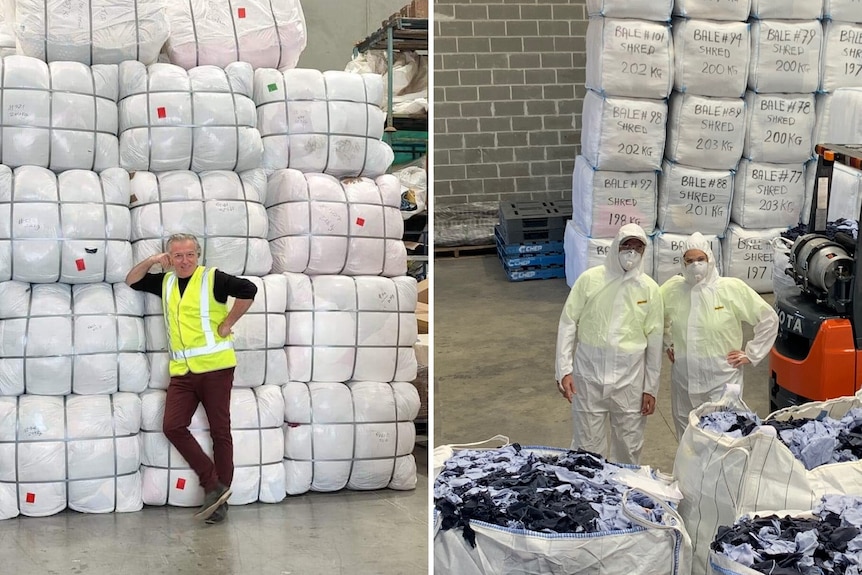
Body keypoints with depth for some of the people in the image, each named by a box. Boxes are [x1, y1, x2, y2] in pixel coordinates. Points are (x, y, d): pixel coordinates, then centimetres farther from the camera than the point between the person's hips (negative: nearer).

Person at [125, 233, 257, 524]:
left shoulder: (212, 278, -5)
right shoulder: (165, 282, 15)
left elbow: (248, 290, -16)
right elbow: (132, 281, 26)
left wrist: (227, 323, -10)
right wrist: (151, 261, 8)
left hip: (215, 367, -6)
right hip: (182, 371, 6)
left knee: (220, 431, 0)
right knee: (173, 426, -8)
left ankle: (220, 499, 7)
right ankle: (214, 486, -2)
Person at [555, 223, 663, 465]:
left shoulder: (649, 289, 1)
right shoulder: (590, 279, -3)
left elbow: (655, 340, 5)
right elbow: (568, 324, -1)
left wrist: (651, 387, 4)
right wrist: (564, 370, -7)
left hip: (630, 377, 1)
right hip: (589, 373, -1)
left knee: (629, 446, 11)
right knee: (588, 445, 6)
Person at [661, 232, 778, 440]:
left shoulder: (733, 289, -7)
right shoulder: (672, 289, 2)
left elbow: (768, 319, 0)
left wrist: (751, 354, 0)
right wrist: (668, 343, 17)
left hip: (722, 378, -3)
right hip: (684, 377, 4)